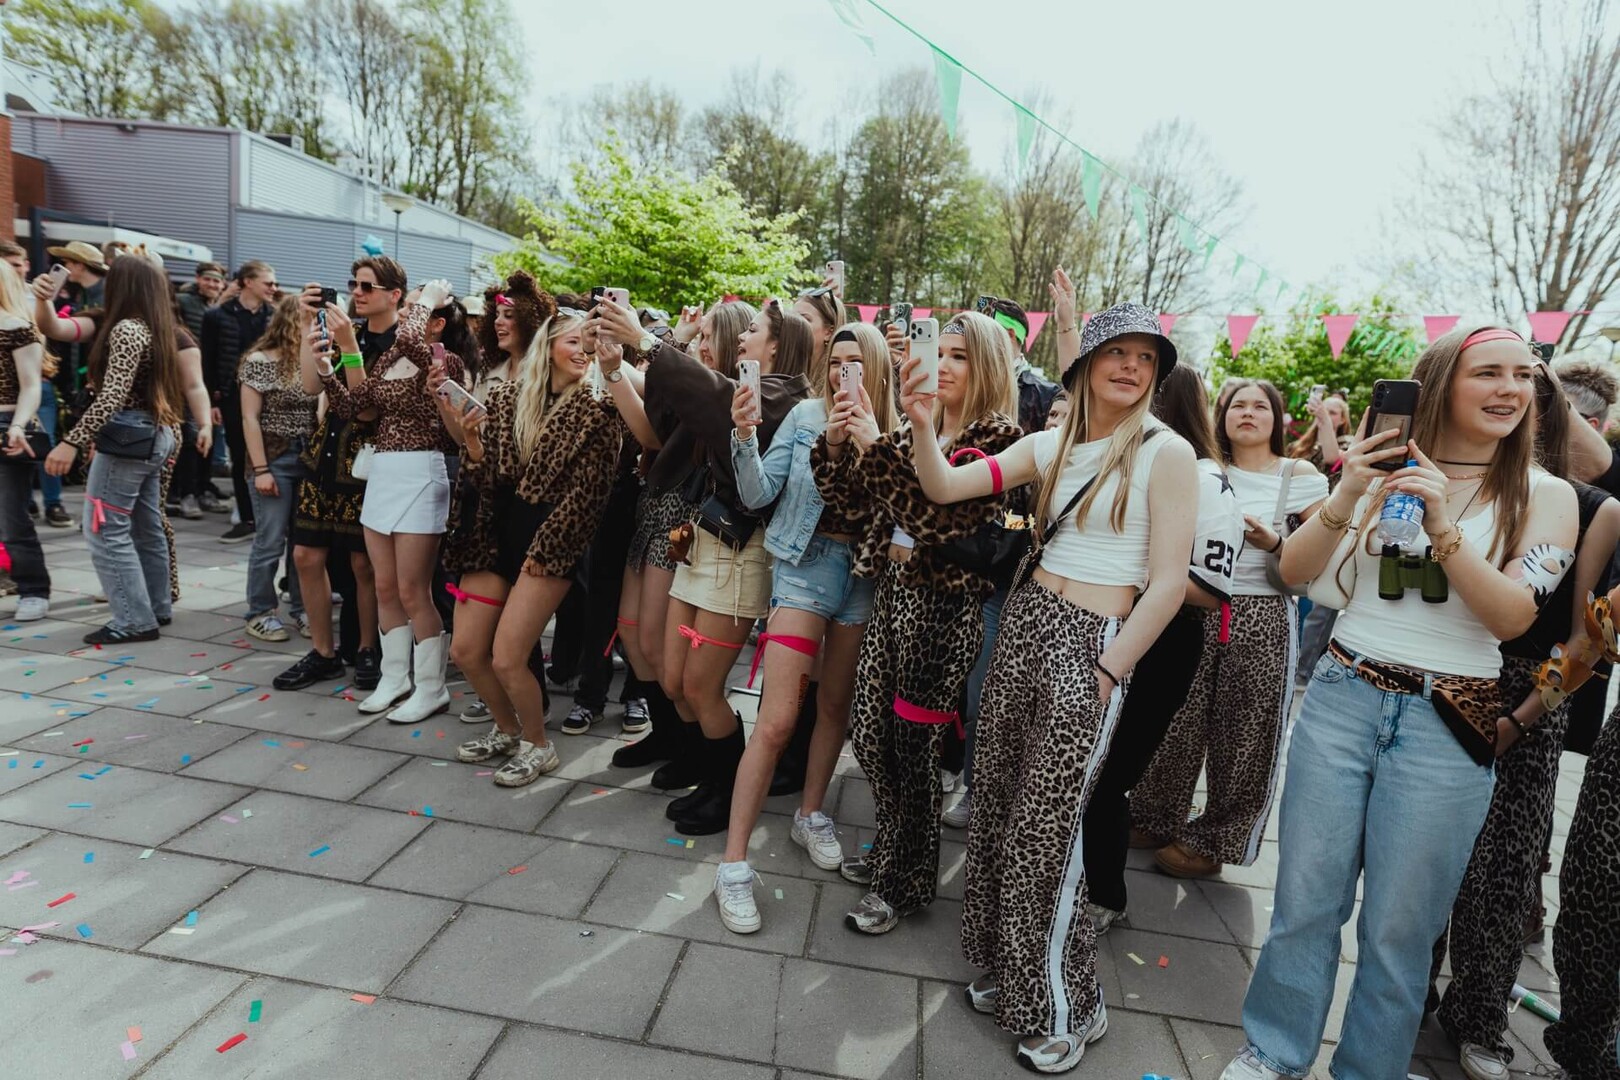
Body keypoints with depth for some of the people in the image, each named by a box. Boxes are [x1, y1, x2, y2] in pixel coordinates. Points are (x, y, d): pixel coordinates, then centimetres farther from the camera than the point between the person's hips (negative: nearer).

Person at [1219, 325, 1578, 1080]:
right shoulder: (1385, 473, 4)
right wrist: (1346, 496, -17)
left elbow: (1512, 617, -10)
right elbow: (1292, 573, -3)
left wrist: (1442, 526, -22)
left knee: (1397, 926, 9)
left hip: (1447, 725, 0)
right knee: (1305, 899, 9)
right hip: (1341, 700, 1)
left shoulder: (1546, 496, 2)